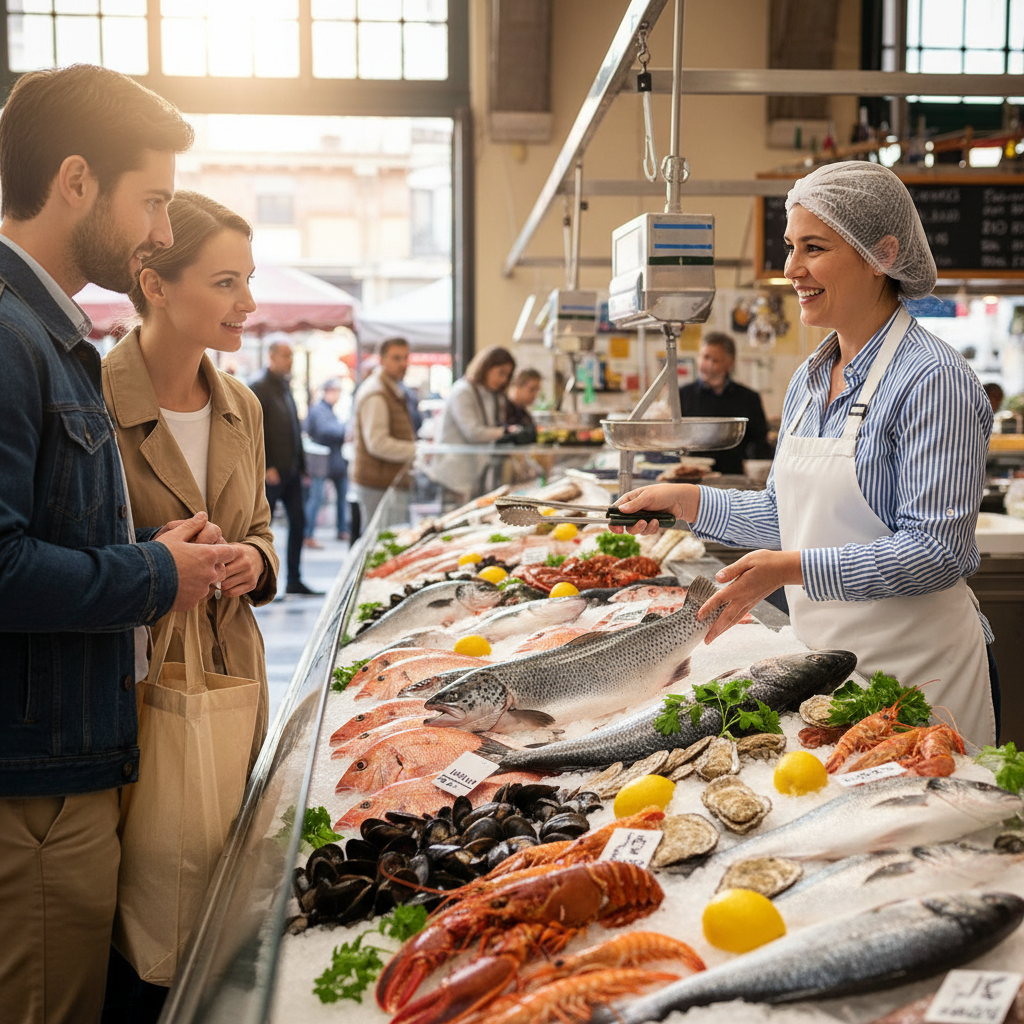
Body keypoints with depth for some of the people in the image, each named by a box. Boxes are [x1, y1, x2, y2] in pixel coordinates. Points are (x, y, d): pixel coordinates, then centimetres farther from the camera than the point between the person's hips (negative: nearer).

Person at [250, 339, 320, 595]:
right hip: (271, 472, -8)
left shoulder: (285, 387, 16)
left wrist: (301, 465, 14)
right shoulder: (259, 389, -9)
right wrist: (265, 467, -19)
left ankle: (294, 580, 15)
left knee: (298, 522, 8)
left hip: (291, 470, 8)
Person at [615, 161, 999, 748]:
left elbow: (935, 550, -22)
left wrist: (792, 568, -29)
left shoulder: (933, 380, -17)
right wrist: (689, 502, 7)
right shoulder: (809, 380, 8)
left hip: (917, 672, -7)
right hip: (824, 657, 7)